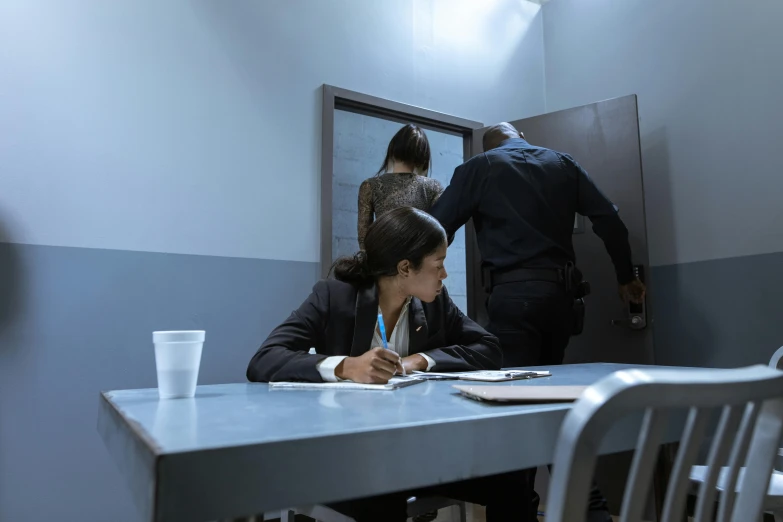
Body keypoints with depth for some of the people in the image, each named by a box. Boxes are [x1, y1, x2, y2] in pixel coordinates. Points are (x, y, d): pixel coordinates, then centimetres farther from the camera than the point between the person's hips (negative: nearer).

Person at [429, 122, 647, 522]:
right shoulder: (562, 162, 15)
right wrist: (625, 278, 20)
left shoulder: (479, 167, 4)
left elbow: (435, 229, -2)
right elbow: (609, 219, 10)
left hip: (513, 293, -5)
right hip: (561, 291, 5)